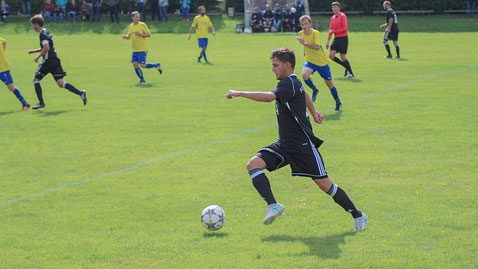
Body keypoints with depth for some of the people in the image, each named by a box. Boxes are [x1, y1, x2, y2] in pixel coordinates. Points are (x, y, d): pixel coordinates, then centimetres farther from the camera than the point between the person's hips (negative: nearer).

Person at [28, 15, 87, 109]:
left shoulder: (42, 34, -10)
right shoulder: (46, 32, 20)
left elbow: (46, 48, -22)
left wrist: (38, 57, -10)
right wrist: (34, 51, 29)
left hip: (48, 61, -9)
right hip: (55, 60, 9)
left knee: (36, 79, 6)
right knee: (60, 83, 1)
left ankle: (41, 102, 3)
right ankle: (80, 93, -13)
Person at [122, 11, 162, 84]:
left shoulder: (142, 25, -6)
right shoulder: (130, 26, 10)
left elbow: (149, 34, -6)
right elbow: (129, 36, 21)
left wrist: (140, 34, -20)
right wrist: (125, 36, -1)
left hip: (142, 50, -5)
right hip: (135, 50, 5)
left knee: (142, 65, -12)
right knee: (135, 64, -5)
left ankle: (156, 65, 13)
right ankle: (142, 79, 12)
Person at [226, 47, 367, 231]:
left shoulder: (290, 84, -19)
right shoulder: (290, 83, 10)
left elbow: (269, 97, -36)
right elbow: (304, 94, 32)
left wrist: (239, 93, -31)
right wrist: (313, 112, 48)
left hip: (303, 145, -9)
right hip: (284, 145, 9)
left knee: (324, 184, -5)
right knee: (253, 164, -11)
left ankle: (358, 216, 11)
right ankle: (273, 206, -18)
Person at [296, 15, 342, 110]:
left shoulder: (315, 33, -19)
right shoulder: (301, 34, -2)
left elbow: (317, 47, -34)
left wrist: (305, 43, -39)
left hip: (322, 61, -4)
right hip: (310, 61, 4)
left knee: (328, 82, 7)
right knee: (304, 75, -27)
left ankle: (338, 102, 28)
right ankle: (314, 90, 0)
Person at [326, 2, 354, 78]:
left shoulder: (343, 16, -9)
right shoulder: (332, 18, 13)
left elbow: (345, 28, -16)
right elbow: (331, 29, 18)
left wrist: (334, 31, -13)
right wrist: (328, 40, 13)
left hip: (343, 38, -7)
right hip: (336, 39, 7)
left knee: (342, 57, -6)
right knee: (331, 56, -4)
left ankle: (351, 73, 10)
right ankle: (347, 67, 13)